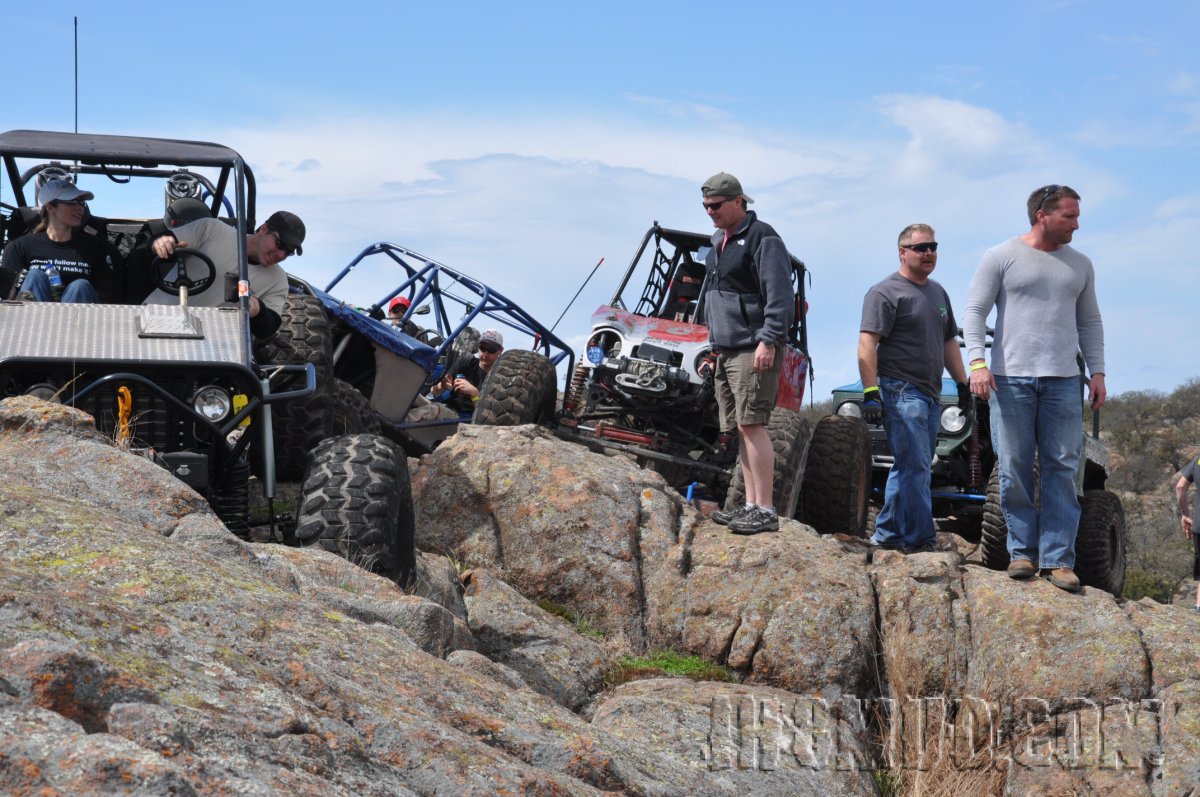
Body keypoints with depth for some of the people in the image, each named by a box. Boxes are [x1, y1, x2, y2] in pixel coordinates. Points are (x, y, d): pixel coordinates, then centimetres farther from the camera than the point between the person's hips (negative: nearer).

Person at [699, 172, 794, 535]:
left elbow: (780, 296, -15)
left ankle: (765, 511, -13)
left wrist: (768, 341, -23)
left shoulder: (762, 238, -8)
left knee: (751, 424, -14)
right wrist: (714, 347, 25)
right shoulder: (719, 242, 20)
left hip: (754, 350, -9)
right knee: (740, 430, 8)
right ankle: (751, 505, 13)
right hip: (726, 351, 9)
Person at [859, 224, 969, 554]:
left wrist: (962, 383, 21)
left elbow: (949, 342, 26)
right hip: (900, 391, -8)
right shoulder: (885, 292, -8)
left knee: (910, 467, 11)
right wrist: (871, 393, -21)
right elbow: (867, 346, -14)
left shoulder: (938, 292, 18)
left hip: (931, 394, 8)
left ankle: (887, 533, 19)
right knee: (915, 467, -11)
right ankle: (920, 539, -8)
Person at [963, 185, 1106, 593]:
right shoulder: (1002, 257, 2)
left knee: (1061, 470, -2)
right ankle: (1021, 551, 8)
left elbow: (1089, 322, 19)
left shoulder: (1079, 265, 15)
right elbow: (975, 312, -1)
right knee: (1014, 469, -1)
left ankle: (1058, 559, 0)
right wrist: (977, 363, -12)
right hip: (1011, 378, -3)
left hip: (1063, 381, 3)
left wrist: (1097, 371, 9)